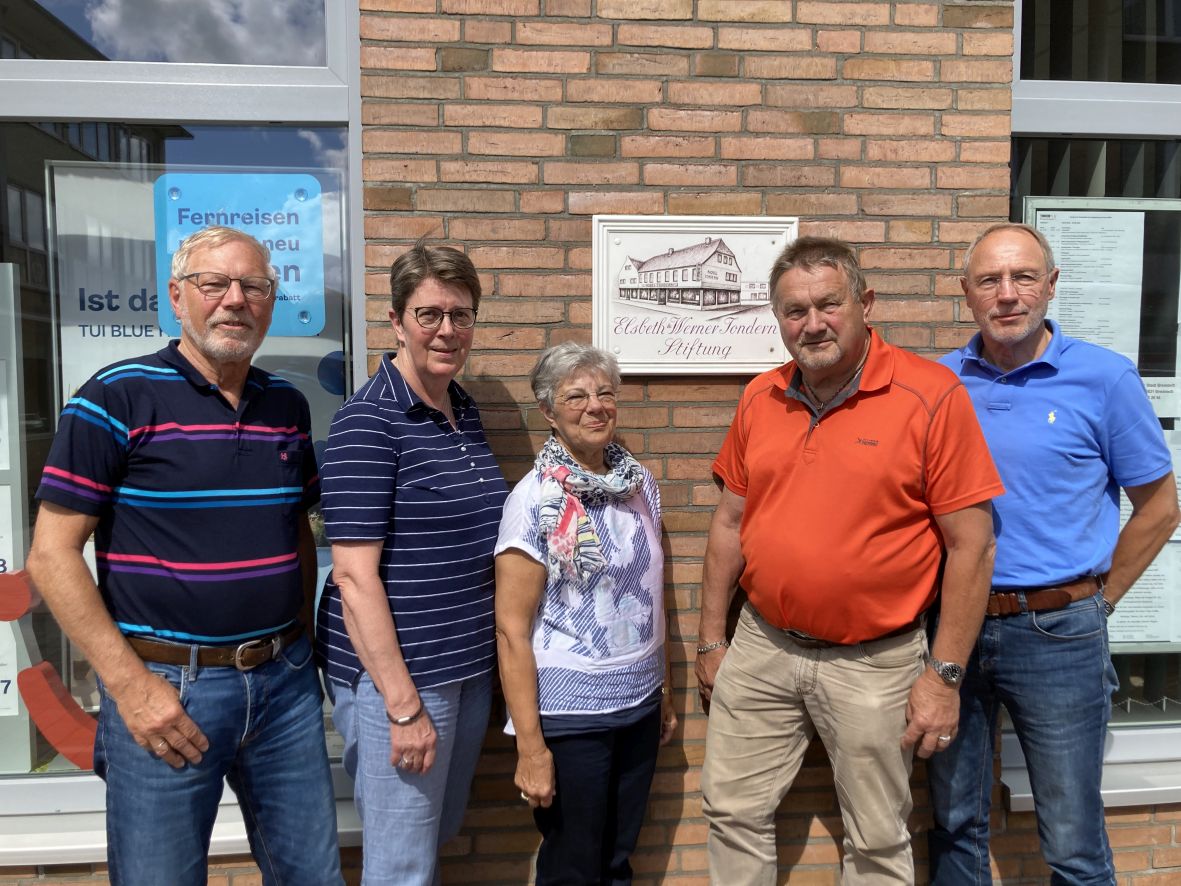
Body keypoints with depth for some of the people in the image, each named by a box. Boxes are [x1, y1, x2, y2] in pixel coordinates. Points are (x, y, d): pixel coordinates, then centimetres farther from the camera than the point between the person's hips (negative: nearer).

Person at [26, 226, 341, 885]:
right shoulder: (117, 398, -9)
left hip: (285, 680, 5)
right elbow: (53, 553, -9)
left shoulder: (288, 407, 7)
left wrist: (303, 647, 9)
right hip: (166, 690, -4)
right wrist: (130, 684, -13)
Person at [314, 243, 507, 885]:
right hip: (396, 672, -7)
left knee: (441, 833, 24)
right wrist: (403, 705, -19)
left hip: (469, 666, 7)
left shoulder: (464, 412, 7)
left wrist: (484, 660, 14)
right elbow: (355, 574, -19)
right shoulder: (369, 422, -16)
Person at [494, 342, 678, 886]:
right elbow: (512, 629, -15)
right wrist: (530, 746, -16)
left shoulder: (641, 483, 2)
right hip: (568, 716, -5)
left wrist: (664, 691, 12)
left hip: (640, 704, 5)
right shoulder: (535, 499, -15)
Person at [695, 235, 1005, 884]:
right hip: (761, 649, 4)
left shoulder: (931, 395, -12)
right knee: (733, 812, 15)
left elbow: (970, 544, -10)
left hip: (874, 662, -3)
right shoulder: (759, 400, 3)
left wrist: (944, 673, -11)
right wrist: (711, 641, 10)